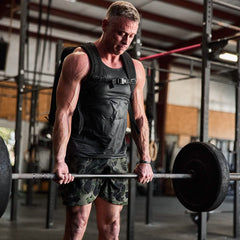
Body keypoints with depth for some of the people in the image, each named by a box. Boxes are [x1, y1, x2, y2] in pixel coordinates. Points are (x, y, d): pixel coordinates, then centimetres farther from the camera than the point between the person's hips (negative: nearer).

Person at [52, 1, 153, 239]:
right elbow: (64, 113, -12)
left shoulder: (136, 69, 10)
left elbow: (139, 117, 13)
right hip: (82, 157, -5)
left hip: (117, 157, 5)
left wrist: (145, 160, 9)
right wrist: (59, 161, -18)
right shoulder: (80, 61, -6)